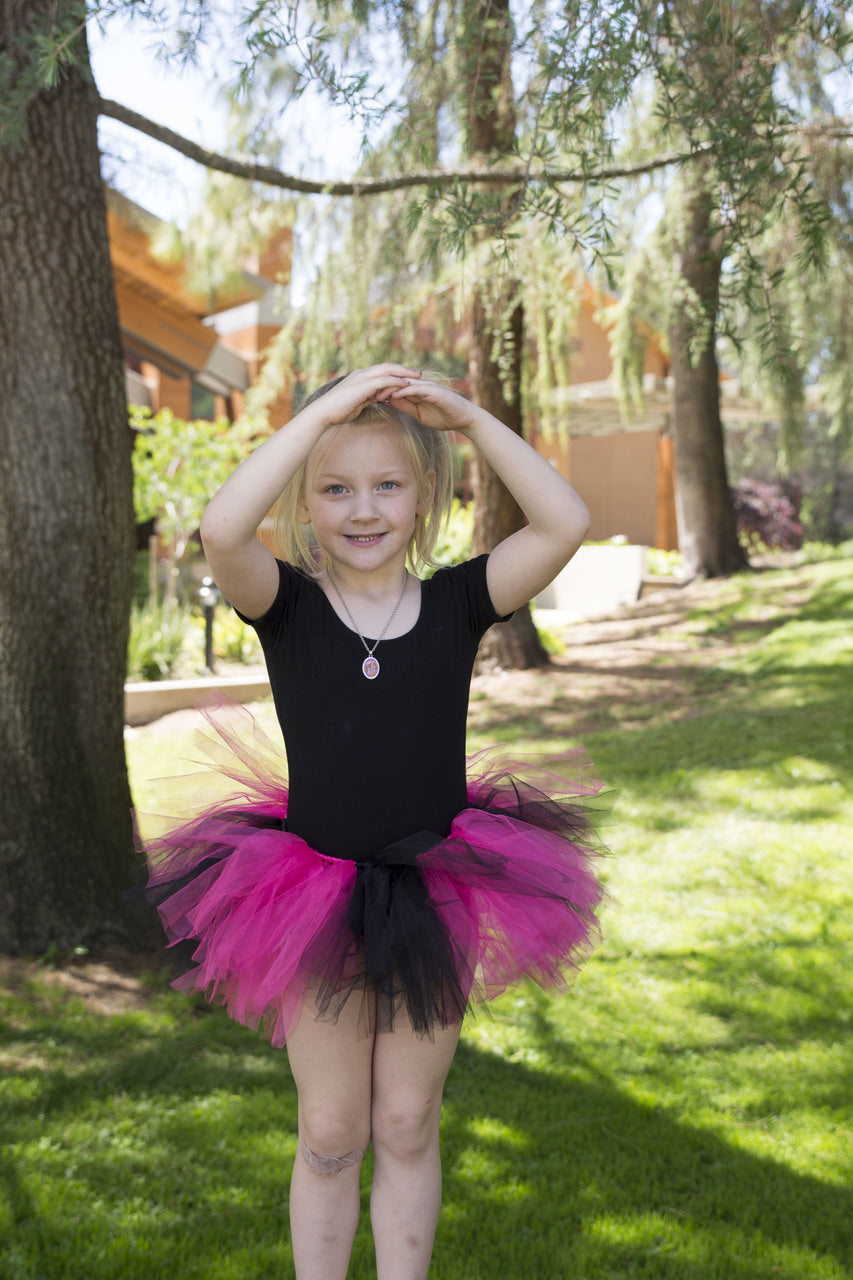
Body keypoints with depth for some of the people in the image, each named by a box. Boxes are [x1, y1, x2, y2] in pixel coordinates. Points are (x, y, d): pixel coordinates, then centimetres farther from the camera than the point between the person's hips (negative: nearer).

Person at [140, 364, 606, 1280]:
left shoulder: (456, 603, -3)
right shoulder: (286, 605, -7)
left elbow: (564, 523, -16)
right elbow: (220, 530, -28)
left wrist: (470, 419, -17)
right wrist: (326, 409, -25)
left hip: (436, 900, 1)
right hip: (314, 901, -1)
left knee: (407, 1128, 15)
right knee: (329, 1135, 13)